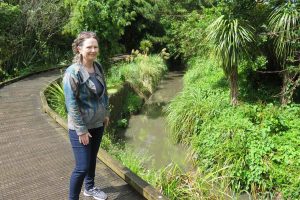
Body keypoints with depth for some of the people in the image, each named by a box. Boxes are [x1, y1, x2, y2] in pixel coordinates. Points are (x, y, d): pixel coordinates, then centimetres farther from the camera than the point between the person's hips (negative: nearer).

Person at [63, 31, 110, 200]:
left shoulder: (98, 67, 0)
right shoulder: (73, 72, -20)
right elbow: (71, 104, -20)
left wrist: (106, 113, 12)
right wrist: (81, 130, -19)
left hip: (98, 123, 7)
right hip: (81, 127, -6)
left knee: (92, 158, 22)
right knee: (82, 167, -3)